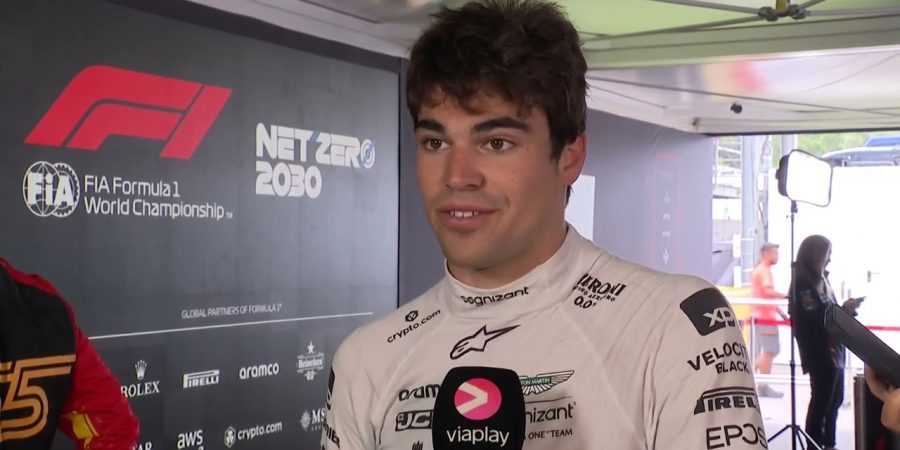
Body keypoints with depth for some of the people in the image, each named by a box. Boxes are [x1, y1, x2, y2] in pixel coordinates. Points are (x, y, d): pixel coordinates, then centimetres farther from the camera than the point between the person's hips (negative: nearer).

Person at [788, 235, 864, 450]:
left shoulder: (821, 278, 14)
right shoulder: (803, 283, -14)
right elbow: (814, 318, -21)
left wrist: (846, 310, 2)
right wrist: (844, 309, -17)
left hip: (833, 350, 9)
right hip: (819, 354, -9)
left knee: (835, 400, 15)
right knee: (821, 402, -4)